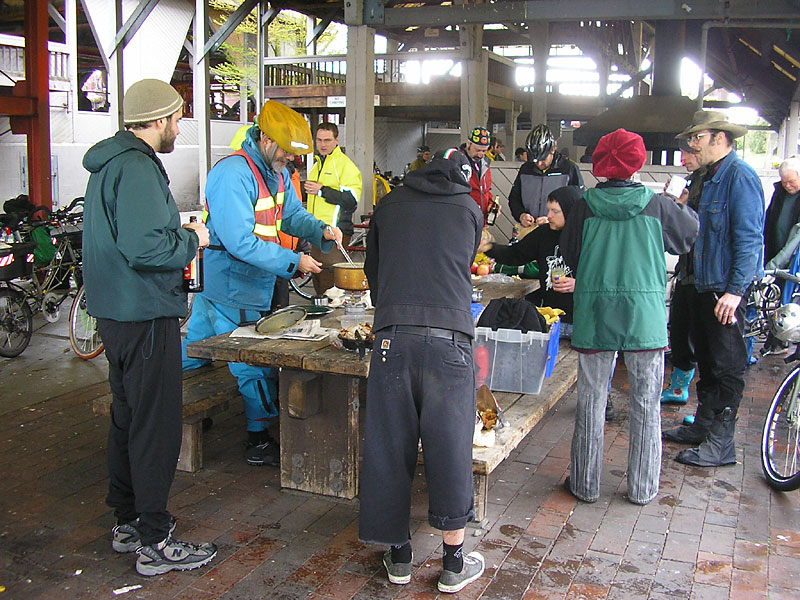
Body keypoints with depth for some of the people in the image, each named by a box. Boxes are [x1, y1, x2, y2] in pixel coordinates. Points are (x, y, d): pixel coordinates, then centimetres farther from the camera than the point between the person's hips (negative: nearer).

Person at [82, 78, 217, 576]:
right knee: (158, 425, -3)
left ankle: (128, 522, 31)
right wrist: (192, 240, -12)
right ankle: (155, 543, 7)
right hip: (145, 315, -11)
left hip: (117, 311, 11)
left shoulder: (109, 164, 15)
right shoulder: (138, 169, -19)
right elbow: (144, 248, -28)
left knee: (128, 417, 18)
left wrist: (179, 233, 14)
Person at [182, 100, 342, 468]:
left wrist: (321, 230, -2)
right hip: (233, 289, -9)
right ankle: (259, 442, 9)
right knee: (255, 364, -3)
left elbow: (292, 214, 19)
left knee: (195, 352, 19)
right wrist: (292, 262, -26)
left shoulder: (277, 172, 10)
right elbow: (240, 242, -27)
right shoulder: (233, 174, -22)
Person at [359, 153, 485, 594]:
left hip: (392, 337, 1)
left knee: (389, 445, 11)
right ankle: (454, 563, 18)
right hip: (449, 338, -1)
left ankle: (398, 555, 22)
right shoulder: (469, 209, 14)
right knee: (450, 447, 7)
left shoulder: (389, 205, 16)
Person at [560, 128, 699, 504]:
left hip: (593, 314, 0)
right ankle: (642, 488, 22)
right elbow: (691, 235, 13)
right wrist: (686, 208, 30)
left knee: (591, 401, 10)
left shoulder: (586, 205, -4)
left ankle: (586, 484, 20)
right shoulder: (656, 205, -4)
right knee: (646, 404, 12)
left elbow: (570, 254, 5)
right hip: (645, 315, 0)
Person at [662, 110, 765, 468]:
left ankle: (720, 444, 8)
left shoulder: (740, 176, -16)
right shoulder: (709, 177, 14)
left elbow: (749, 238, -21)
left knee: (727, 367, 0)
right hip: (704, 285, 9)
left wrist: (735, 290, -23)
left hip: (727, 290, -9)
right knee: (706, 361, 18)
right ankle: (702, 427, 30)